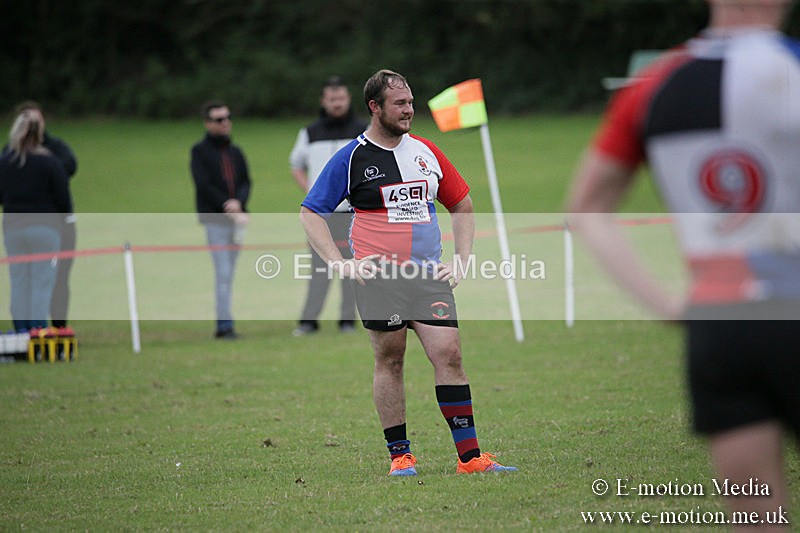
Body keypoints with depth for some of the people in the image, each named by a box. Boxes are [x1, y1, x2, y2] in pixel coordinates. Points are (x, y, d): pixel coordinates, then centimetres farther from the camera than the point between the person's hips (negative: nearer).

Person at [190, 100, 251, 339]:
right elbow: (204, 185, -9)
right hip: (215, 219, -5)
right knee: (223, 273, -12)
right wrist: (228, 207, -14)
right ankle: (225, 324, -13)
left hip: (236, 217, 5)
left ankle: (223, 325, 8)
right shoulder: (200, 151, 0)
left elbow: (246, 182, 10)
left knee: (229, 274, 5)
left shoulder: (235, 153, 17)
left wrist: (239, 201, -11)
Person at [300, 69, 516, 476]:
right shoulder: (351, 158, 0)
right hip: (379, 276, -3)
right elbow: (310, 213, 3)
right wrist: (341, 265, -6)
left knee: (449, 354, -6)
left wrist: (461, 260, 11)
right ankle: (399, 454, 10)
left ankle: (469, 454, -6)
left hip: (430, 274, 3)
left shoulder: (426, 152, 12)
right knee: (389, 361, 1)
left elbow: (462, 205, 22)